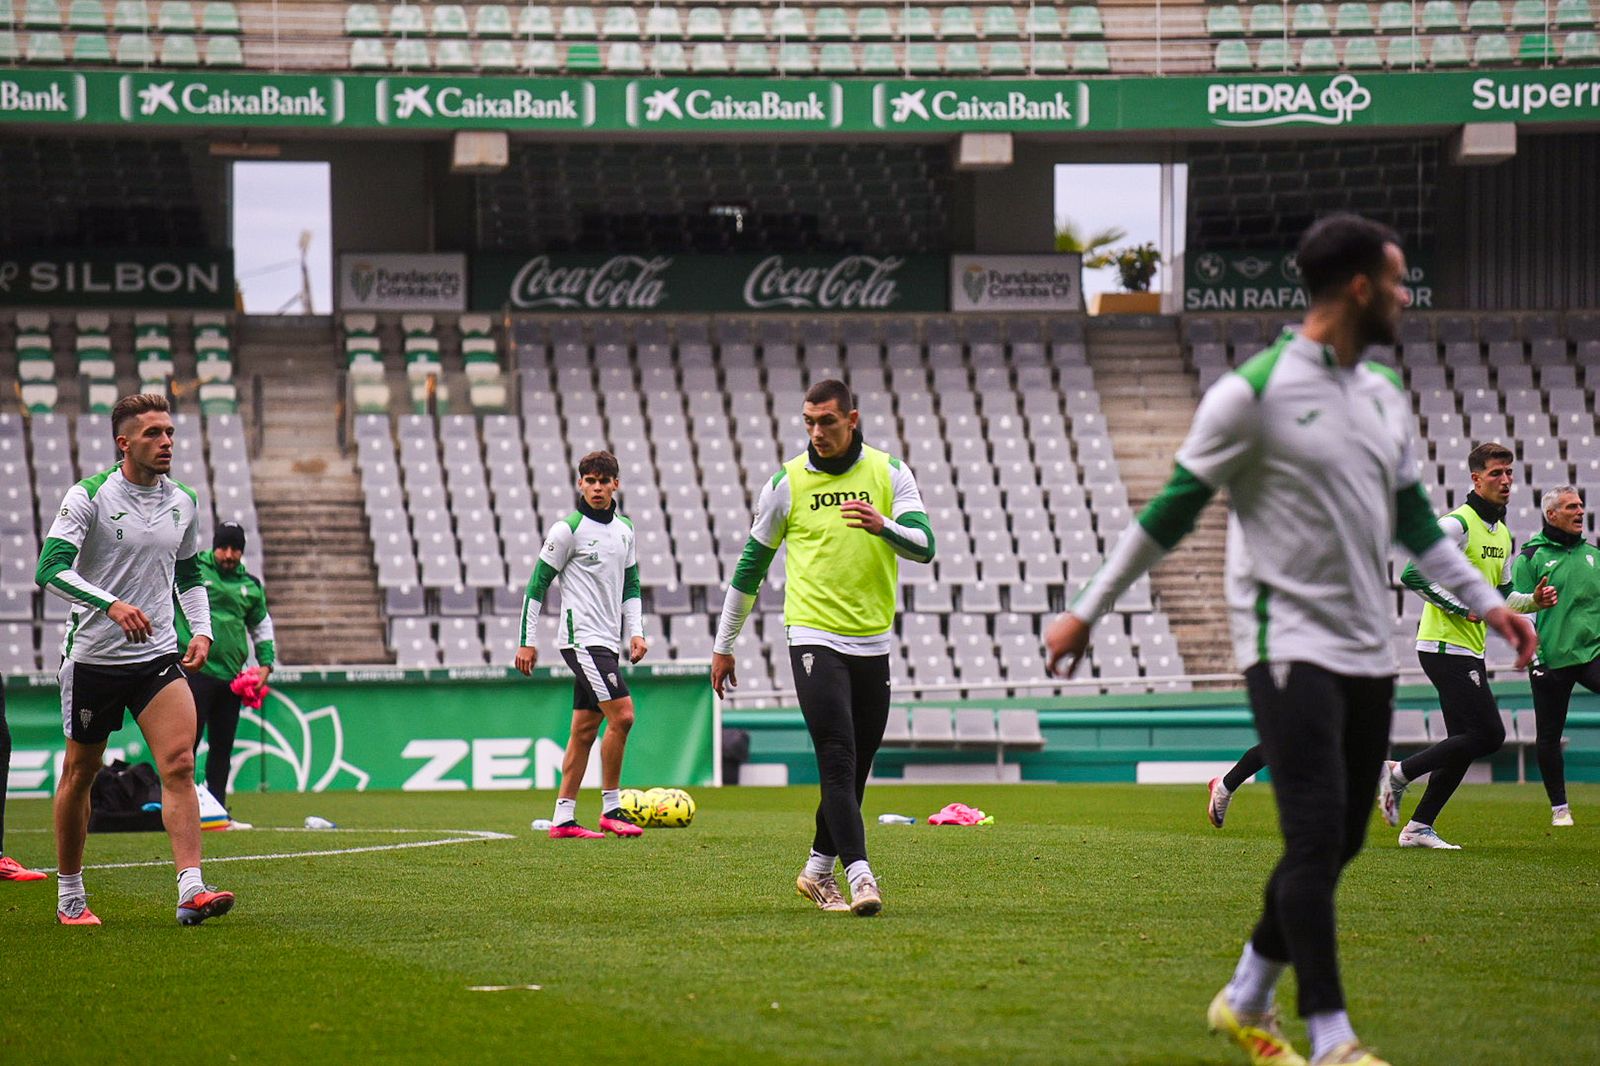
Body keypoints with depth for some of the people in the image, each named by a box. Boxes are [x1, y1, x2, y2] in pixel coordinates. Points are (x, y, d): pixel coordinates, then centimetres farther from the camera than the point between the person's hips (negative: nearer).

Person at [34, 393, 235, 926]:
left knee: (179, 764, -15)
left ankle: (191, 891, -23)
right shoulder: (88, 496, -9)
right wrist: (111, 605, -33)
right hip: (93, 656, -3)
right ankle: (70, 897, 23)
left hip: (158, 655, 3)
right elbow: (51, 569, -20)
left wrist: (202, 628, 6)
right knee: (79, 775, 8)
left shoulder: (182, 502, 7)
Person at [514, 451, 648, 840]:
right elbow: (537, 584, -5)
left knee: (585, 728, 7)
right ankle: (611, 809, -7)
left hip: (605, 642, 7)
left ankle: (563, 818, 10)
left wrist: (636, 631, 8)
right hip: (582, 638, -7)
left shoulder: (624, 529, 13)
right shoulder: (568, 529, -8)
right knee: (621, 714, -16)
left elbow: (631, 585, 22)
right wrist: (528, 642, -6)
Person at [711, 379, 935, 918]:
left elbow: (924, 545, -7)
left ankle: (818, 870, 24)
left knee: (856, 768, 9)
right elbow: (751, 566, 8)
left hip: (874, 643, 3)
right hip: (815, 639, -3)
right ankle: (860, 876, -22)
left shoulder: (889, 473, 3)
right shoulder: (786, 483, 0)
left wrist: (883, 526, -29)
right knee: (838, 760, -16)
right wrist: (723, 646, 12)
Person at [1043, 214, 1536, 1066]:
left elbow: (1413, 521, 22)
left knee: (1337, 842, 9)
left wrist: (1486, 601, 15)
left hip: (1367, 653, 7)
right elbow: (1170, 513, -6)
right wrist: (1086, 612, -4)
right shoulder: (1253, 394, -10)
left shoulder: (1384, 396, 12)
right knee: (1317, 836, -13)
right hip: (1289, 647, -7)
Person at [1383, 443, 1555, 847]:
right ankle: (1399, 773, -6)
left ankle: (1420, 827, 13)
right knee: (1489, 735, -14)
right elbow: (1413, 574, -19)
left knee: (1464, 744, 8)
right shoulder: (1457, 524, -12)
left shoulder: (1503, 535, 17)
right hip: (1446, 646, -9)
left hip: (1470, 653, 9)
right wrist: (1461, 607, -17)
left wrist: (1533, 601, 6)